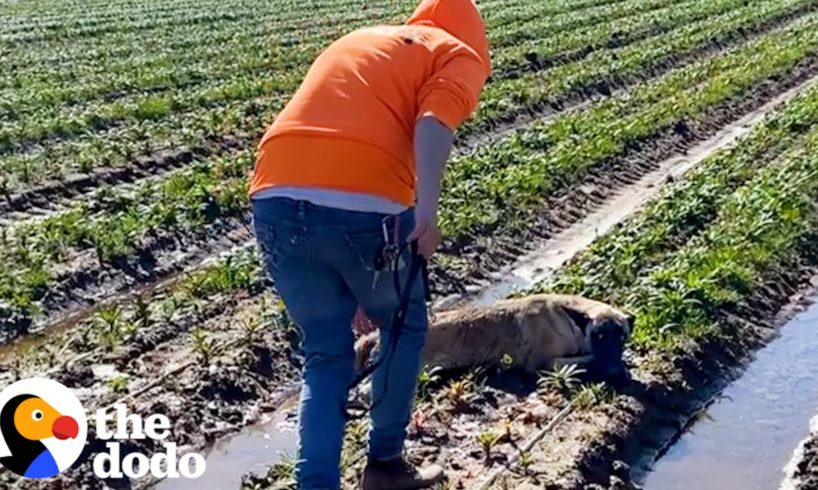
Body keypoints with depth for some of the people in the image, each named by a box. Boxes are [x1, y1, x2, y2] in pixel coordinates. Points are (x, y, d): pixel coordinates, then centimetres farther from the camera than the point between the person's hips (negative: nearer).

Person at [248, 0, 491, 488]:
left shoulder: (355, 41, 34)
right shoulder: (460, 54, 16)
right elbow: (433, 124, -7)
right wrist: (428, 210, -18)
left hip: (276, 201, 5)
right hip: (364, 206, -5)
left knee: (325, 357, 20)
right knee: (404, 330, 24)